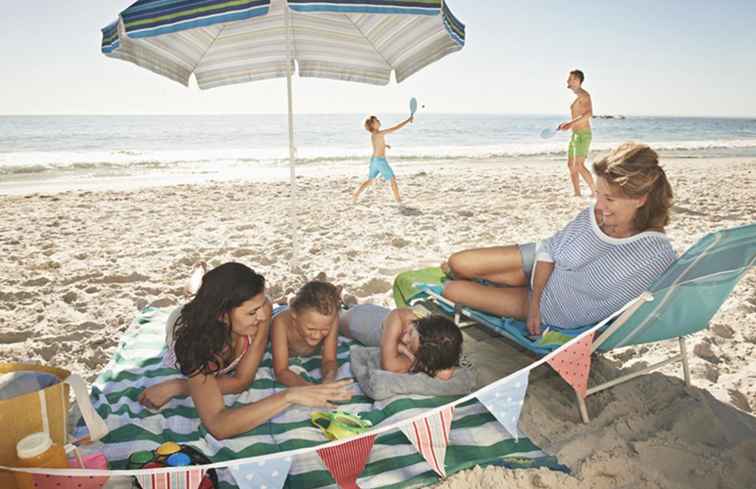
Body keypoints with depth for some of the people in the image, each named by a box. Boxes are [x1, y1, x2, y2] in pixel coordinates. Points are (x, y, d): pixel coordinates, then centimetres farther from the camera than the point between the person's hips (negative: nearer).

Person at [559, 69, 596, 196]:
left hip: (582, 135, -10)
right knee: (571, 165, 9)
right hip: (575, 135, 10)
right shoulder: (577, 95, 17)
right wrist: (567, 124, 24)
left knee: (578, 166, -14)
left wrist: (572, 123, -34)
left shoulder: (583, 94, -12)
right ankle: (577, 194, 14)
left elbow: (589, 113, -27)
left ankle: (595, 192, -6)